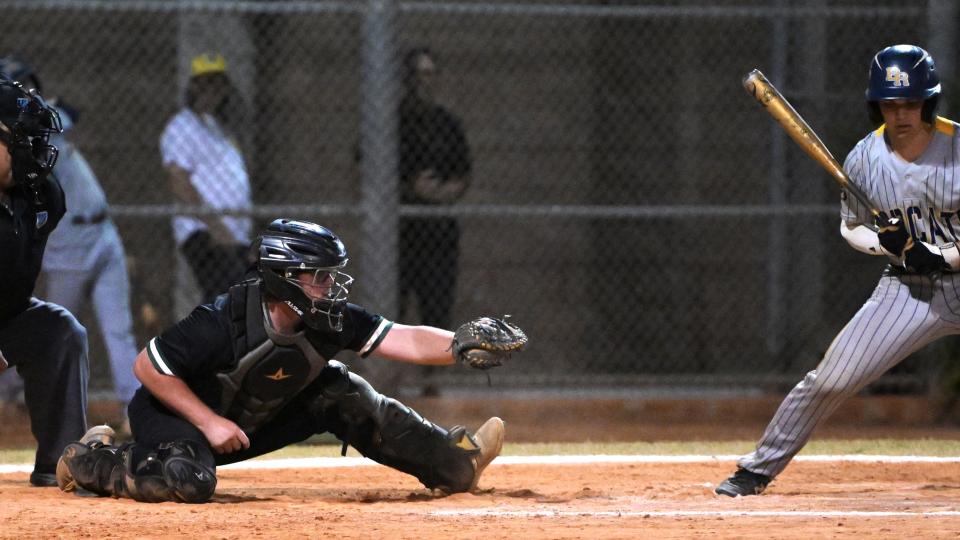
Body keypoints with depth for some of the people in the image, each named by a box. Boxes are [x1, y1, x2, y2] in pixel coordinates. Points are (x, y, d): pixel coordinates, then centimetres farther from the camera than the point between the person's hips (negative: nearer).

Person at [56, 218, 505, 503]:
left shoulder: (330, 322, -15)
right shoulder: (224, 321, -32)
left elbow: (405, 341, -19)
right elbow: (148, 367, -24)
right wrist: (210, 422, -25)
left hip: (253, 423, 7)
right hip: (175, 413, -6)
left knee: (341, 393, -5)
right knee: (190, 482, -37)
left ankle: (452, 463, 3)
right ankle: (90, 460, -8)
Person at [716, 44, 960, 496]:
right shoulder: (865, 159, -6)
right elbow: (852, 227, 8)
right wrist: (887, 243, -12)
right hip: (907, 288, 2)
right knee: (831, 378, -4)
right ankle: (759, 468, 12)